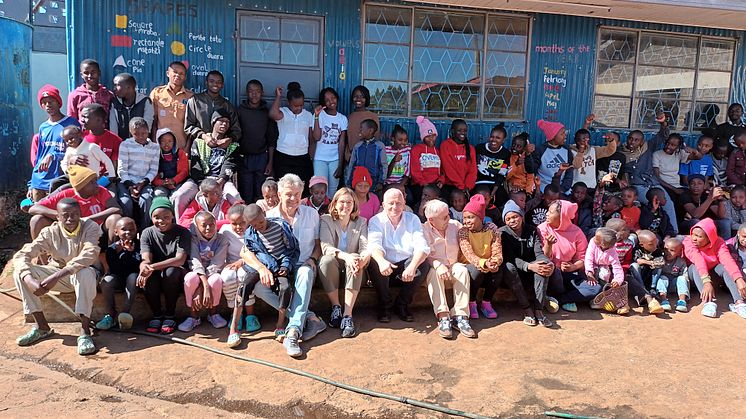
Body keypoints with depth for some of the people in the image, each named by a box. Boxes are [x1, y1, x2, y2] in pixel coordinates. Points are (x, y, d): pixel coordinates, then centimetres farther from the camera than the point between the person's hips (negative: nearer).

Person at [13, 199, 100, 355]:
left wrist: (56, 276, -43)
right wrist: (30, 280, -38)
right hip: (57, 275, 4)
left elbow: (90, 254, -36)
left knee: (85, 273, -38)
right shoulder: (50, 232, -12)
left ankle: (85, 331, -34)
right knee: (20, 272, -16)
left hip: (82, 274, -4)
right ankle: (42, 326, -9)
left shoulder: (90, 227, -20)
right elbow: (21, 255, -17)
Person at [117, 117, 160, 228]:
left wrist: (143, 182, -10)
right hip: (126, 181, -1)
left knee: (146, 201, -29)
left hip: (144, 182, 1)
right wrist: (129, 185, -14)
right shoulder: (125, 145, 3)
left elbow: (153, 170, 6)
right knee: (126, 202, -28)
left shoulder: (155, 147, 10)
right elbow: (122, 169, -1)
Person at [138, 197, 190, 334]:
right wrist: (144, 268, -41)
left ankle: (170, 315, -15)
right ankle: (157, 314, -10)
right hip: (156, 278, 2)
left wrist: (153, 266, -36)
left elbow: (180, 260, -22)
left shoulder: (183, 232, -9)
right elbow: (146, 259, -14)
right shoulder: (147, 233, -1)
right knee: (147, 276, -32)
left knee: (171, 271, -35)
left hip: (176, 277, -2)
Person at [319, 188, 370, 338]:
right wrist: (345, 256, -35)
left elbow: (366, 248, -8)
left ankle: (348, 314, -37)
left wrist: (362, 259, -34)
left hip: (351, 262, 1)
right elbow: (325, 247, -16)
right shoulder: (326, 220, 0)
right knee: (326, 260, -34)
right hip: (333, 263, -1)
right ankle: (336, 307, -17)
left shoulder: (361, 222, 6)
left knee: (356, 258, -33)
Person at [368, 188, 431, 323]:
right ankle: (384, 305, -9)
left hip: (406, 267, 1)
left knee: (424, 264, -26)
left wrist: (412, 266, -33)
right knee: (374, 263, -32)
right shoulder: (376, 221, 0)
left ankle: (402, 304, -6)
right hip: (385, 267, -1)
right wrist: (382, 261, -44)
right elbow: (374, 245, -19)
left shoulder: (413, 219, 3)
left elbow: (421, 246, -12)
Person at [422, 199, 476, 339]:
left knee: (462, 270, -30)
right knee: (433, 273, -36)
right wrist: (438, 265, -31)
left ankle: (460, 316, -35)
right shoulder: (424, 230, -5)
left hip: (453, 266, 3)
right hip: (433, 268, -3)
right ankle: (443, 317, -43)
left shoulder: (455, 225, 8)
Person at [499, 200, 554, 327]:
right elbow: (509, 258, -17)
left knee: (544, 263, -26)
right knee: (508, 267, -35)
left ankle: (538, 309, -31)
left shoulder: (532, 232, 6)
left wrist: (550, 264, -32)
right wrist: (529, 266, -33)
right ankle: (527, 309, -33)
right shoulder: (502, 233, -5)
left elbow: (539, 253, -9)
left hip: (529, 275, 3)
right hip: (511, 274, -2)